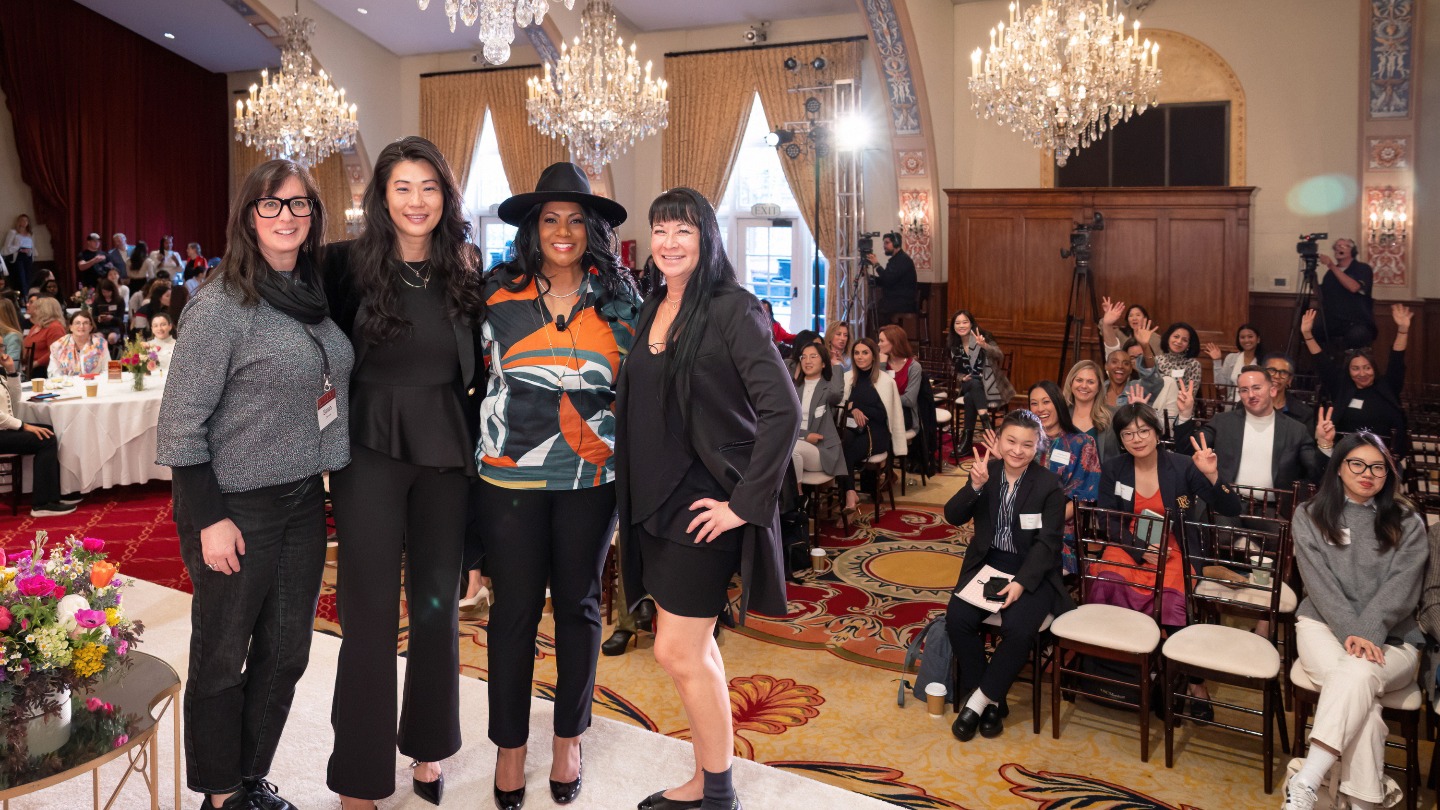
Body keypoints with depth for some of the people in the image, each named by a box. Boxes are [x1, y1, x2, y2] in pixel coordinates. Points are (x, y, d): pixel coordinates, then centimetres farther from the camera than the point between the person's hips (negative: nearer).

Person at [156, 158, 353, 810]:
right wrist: (210, 519, -16)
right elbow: (180, 423, -14)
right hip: (238, 509, -6)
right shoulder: (221, 306, -13)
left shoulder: (313, 297, 6)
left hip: (304, 501, 6)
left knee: (286, 654, 15)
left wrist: (328, 478, 9)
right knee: (222, 658, 10)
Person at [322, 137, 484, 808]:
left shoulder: (465, 270, 4)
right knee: (370, 613, 2)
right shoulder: (348, 264, -4)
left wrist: (475, 432, 3)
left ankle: (428, 750, 31)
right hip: (371, 451, -2)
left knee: (438, 606, 12)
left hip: (446, 452, 3)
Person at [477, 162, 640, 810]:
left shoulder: (618, 297, 3)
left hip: (590, 477, 1)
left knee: (578, 604, 11)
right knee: (515, 607, 6)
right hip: (512, 474, -1)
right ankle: (509, 745, 23)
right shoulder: (500, 293, 0)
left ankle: (569, 739, 28)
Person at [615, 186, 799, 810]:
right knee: (695, 646, 15)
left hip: (704, 504, -7)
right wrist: (633, 492, 9)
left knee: (678, 651, -3)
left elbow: (784, 411, -21)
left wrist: (747, 503, -20)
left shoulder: (732, 309, -13)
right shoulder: (653, 310, 9)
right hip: (655, 501, 7)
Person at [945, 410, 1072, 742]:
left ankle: (978, 701, -9)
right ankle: (991, 701, -4)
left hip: (1031, 570, -2)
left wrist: (1021, 582, -23)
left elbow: (1048, 542, -10)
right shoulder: (986, 471, 1)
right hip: (987, 563, 3)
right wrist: (975, 486, -24)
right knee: (957, 618, -22)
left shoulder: (1049, 484, -7)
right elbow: (953, 517, -6)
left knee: (1019, 629, -29)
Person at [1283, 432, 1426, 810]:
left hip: (1390, 637, 0)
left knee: (1359, 674, -35)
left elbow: (1401, 588, -4)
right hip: (1324, 624, 0)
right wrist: (1349, 632, -16)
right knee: (1361, 695, -31)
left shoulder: (1407, 524, 10)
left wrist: (1366, 633, -20)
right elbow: (1319, 581, -1)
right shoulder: (1310, 516, 9)